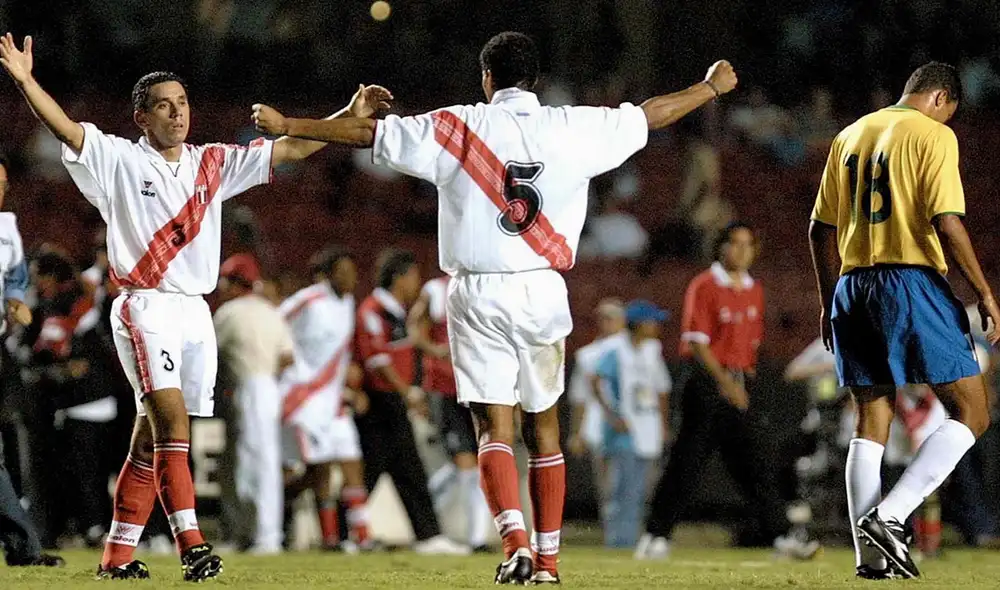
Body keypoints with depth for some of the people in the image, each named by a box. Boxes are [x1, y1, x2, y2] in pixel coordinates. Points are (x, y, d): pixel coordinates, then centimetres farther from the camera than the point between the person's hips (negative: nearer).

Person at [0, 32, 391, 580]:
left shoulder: (212, 164, 14)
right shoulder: (119, 161, 0)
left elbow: (289, 149, 14)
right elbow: (65, 128, -13)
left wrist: (352, 115, 7)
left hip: (195, 313, 5)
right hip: (145, 308, -5)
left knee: (152, 437, 6)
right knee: (172, 417, -21)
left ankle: (118, 554, 12)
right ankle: (190, 542, -27)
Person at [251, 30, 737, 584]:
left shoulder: (458, 128, -1)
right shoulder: (574, 128, 3)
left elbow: (366, 133, 2)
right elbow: (651, 114, 17)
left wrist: (287, 124, 12)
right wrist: (711, 86, 34)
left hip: (477, 294, -2)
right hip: (543, 290, 2)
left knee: (493, 429, -3)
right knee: (543, 429, 13)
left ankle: (516, 540, -24)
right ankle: (547, 557, 15)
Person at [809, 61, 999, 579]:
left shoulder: (849, 137, 16)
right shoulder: (933, 135, -4)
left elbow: (821, 229, 17)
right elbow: (946, 223, -14)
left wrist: (829, 303, 25)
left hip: (853, 286, 7)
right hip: (912, 281, -7)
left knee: (871, 422, 11)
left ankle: (871, 555, 5)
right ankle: (888, 516, -15)